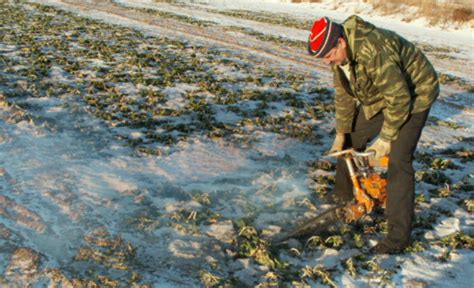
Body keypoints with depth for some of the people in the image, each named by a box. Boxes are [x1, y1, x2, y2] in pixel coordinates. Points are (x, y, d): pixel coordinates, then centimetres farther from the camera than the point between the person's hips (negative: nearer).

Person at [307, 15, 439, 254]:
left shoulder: (374, 52, -37)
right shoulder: (340, 53, -9)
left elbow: (399, 99, -32)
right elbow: (344, 94, 4)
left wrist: (385, 138, -23)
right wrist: (341, 133, 4)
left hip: (413, 95, -9)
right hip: (379, 96, 9)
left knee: (398, 161, -17)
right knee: (351, 143, 11)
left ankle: (399, 235, -11)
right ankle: (342, 200, 31)